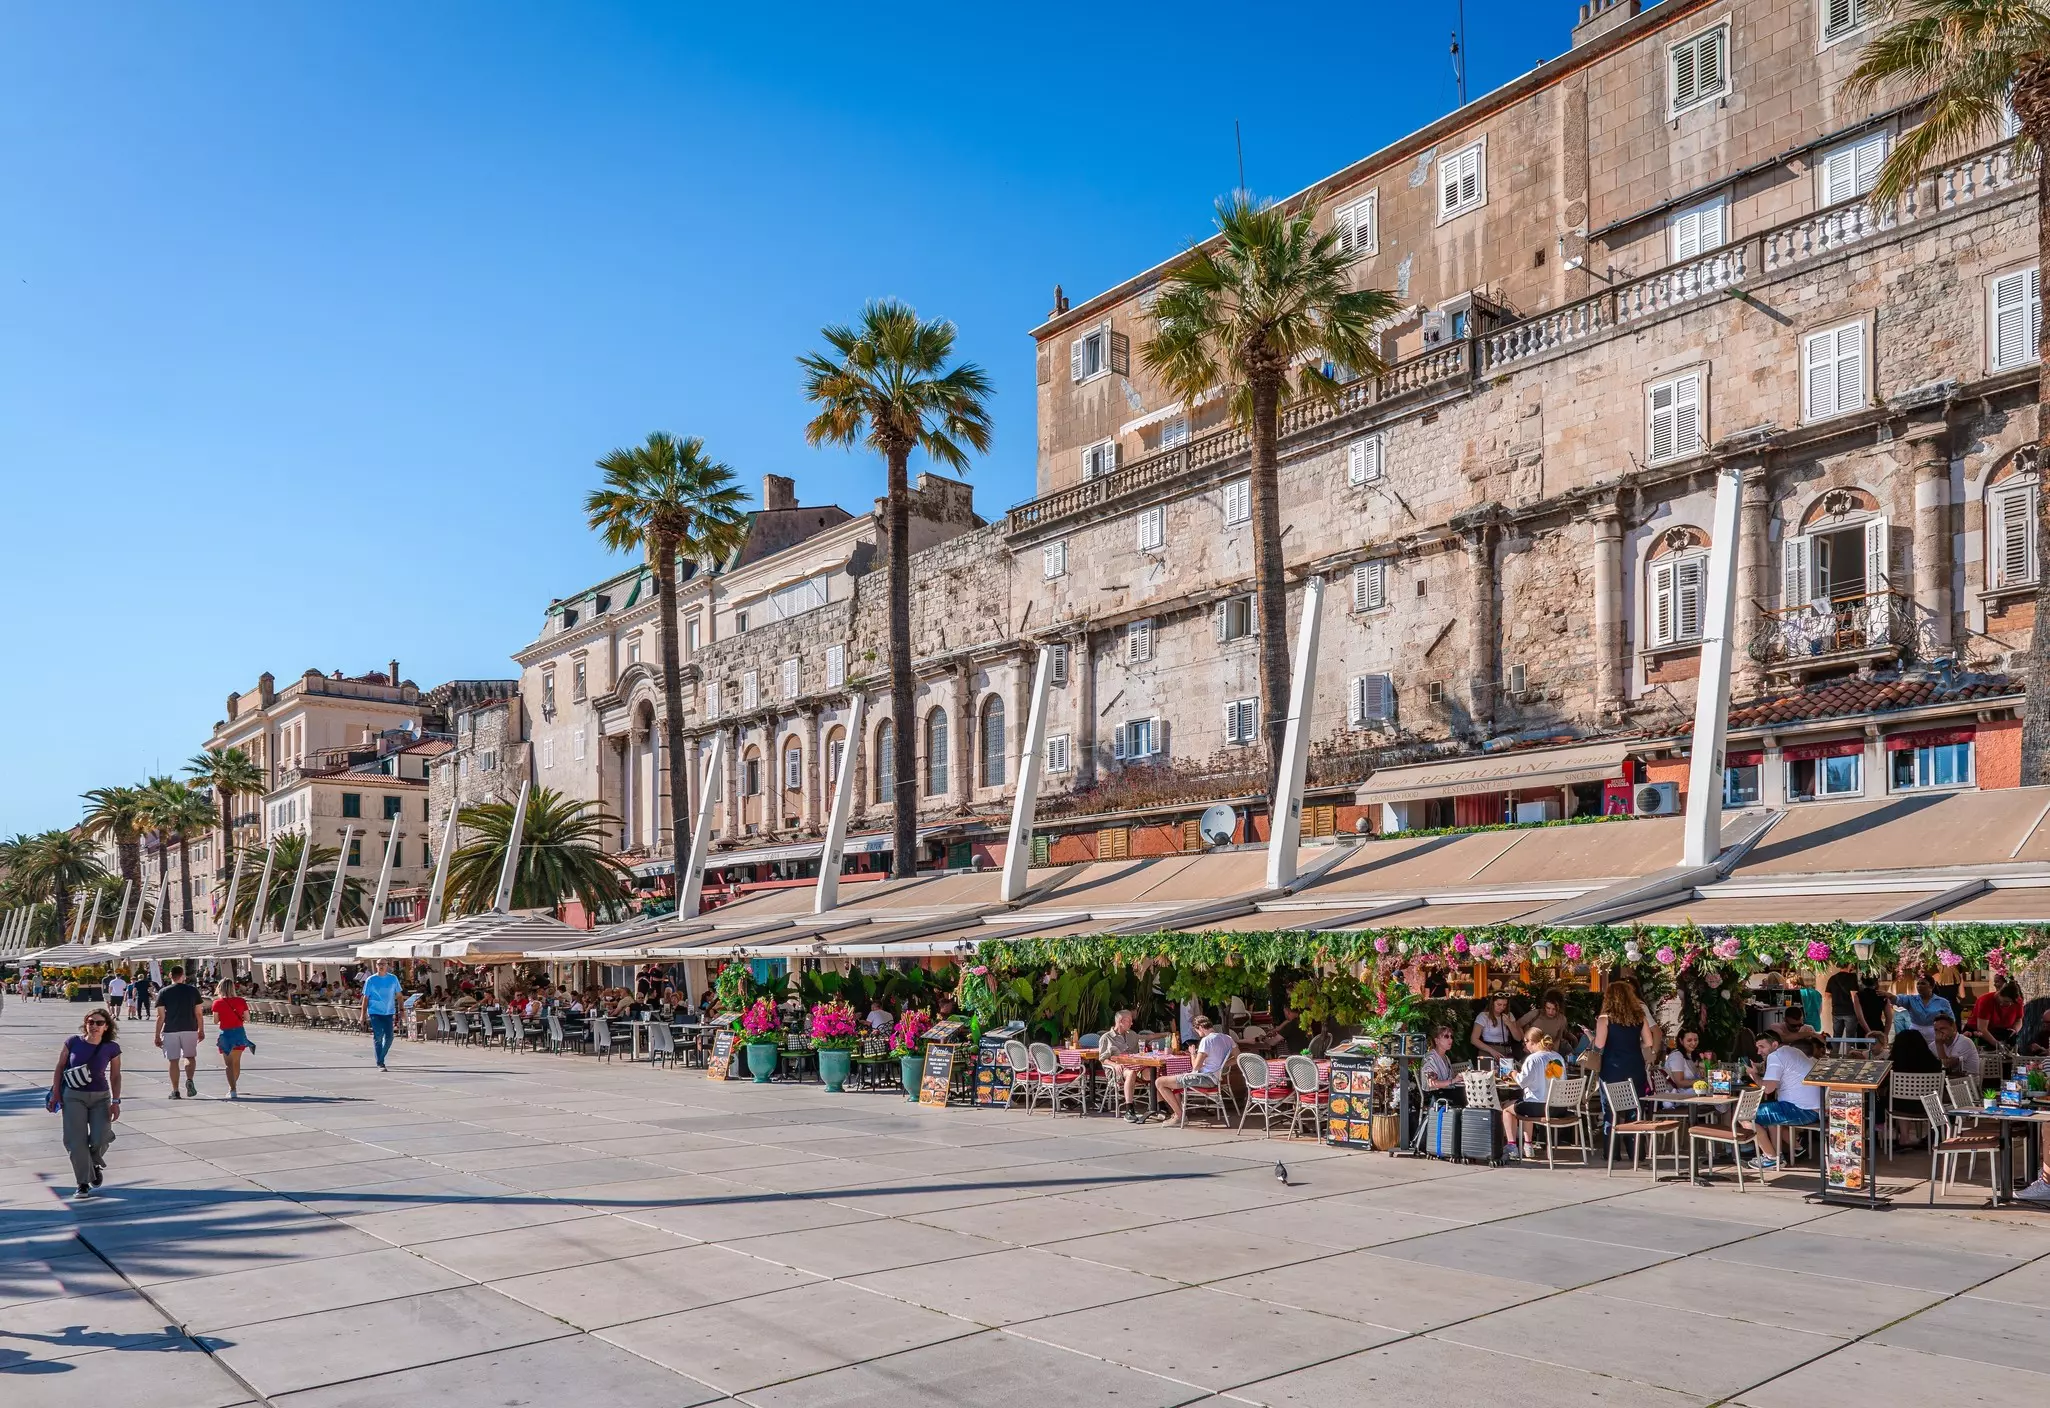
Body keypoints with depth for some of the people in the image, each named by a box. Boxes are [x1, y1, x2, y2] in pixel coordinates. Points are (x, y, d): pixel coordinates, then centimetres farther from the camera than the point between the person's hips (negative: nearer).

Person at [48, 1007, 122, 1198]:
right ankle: (83, 1183, 10)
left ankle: (95, 1163, 27)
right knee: (75, 1141, -4)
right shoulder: (73, 1043, -5)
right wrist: (55, 1093, 0)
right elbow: (59, 1068, 5)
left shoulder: (112, 1048, -4)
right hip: (73, 1097, 0)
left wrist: (115, 1101, -3)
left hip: (100, 1097, 0)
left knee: (100, 1139, -9)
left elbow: (115, 1076, 2)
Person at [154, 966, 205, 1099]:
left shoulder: (164, 992, 0)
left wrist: (157, 1035, 2)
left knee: (173, 1061, 6)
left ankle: (175, 1091, 7)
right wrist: (201, 1030, 14)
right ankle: (189, 1080, -10)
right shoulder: (193, 990, 2)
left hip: (170, 1030, -1)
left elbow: (161, 1016, -3)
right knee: (190, 1057, 15)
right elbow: (198, 1013, 4)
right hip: (190, 1029, 1)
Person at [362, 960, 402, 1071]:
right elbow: (365, 998, 3)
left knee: (389, 1037, -1)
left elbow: (398, 995, 10)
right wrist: (363, 1016, 0)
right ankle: (380, 1063, -2)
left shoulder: (393, 979, 6)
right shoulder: (370, 980, 1)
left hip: (388, 1012, 2)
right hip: (375, 1012, -2)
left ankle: (380, 1057, 21)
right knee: (378, 1037, -8)